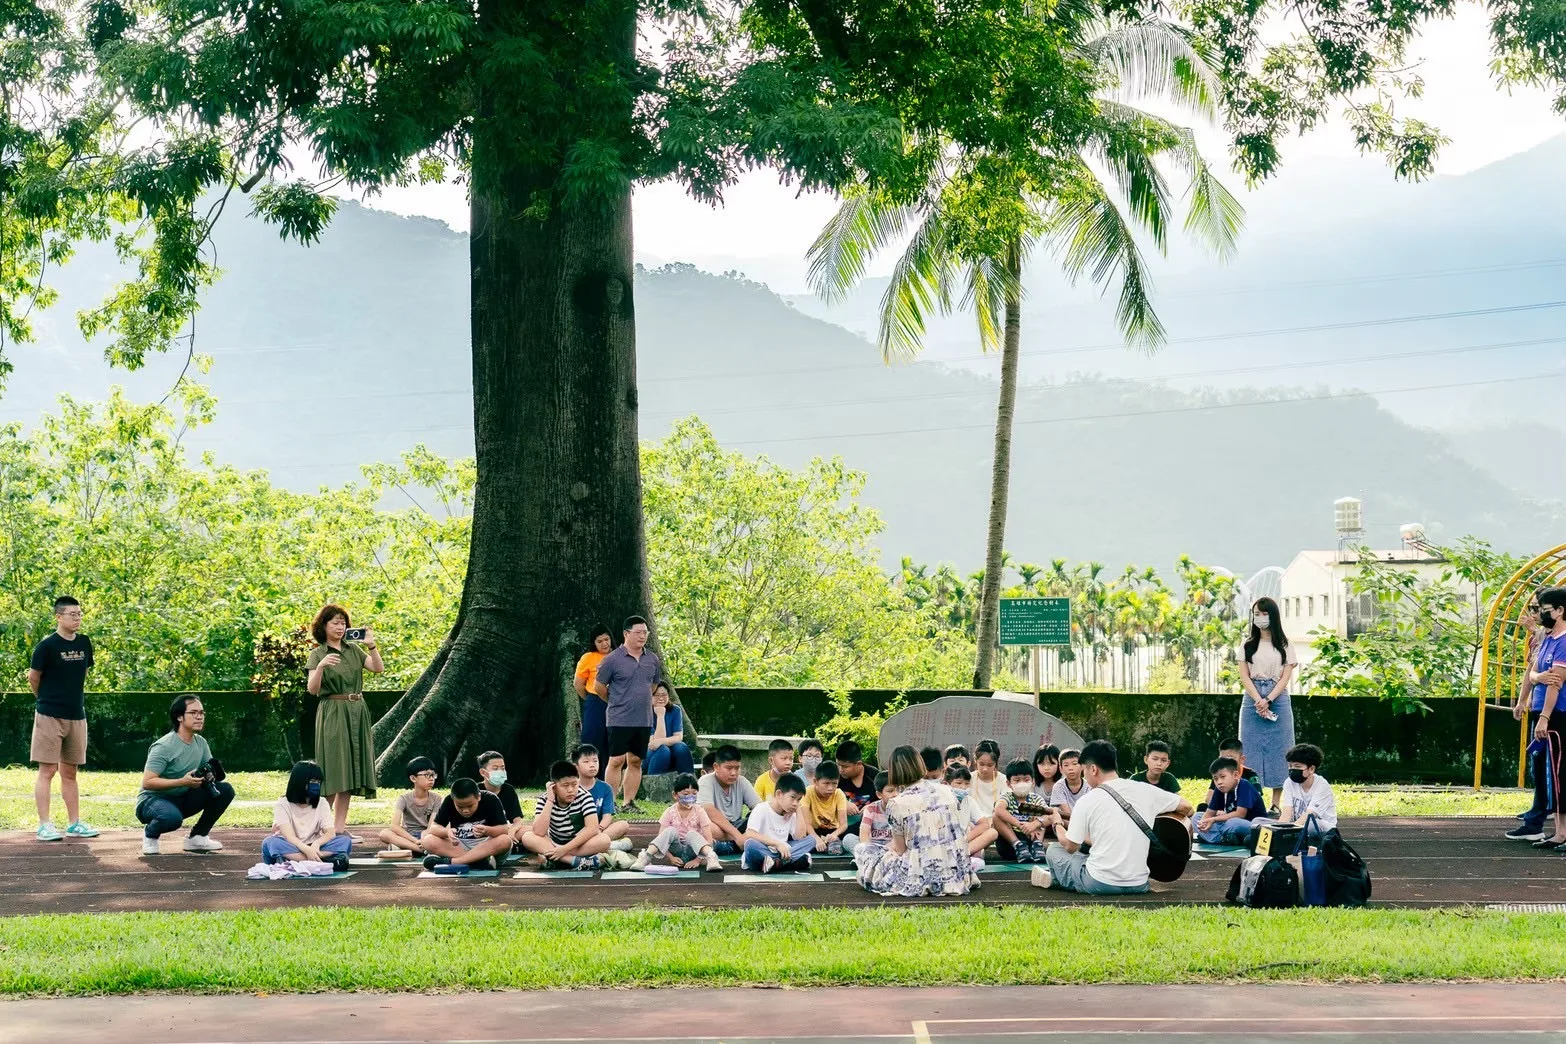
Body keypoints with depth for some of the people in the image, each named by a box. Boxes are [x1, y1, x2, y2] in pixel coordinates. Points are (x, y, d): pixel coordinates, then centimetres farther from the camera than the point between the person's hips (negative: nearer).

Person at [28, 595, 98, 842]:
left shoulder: (84, 643, 7)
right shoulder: (47, 646, -11)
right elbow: (33, 678, -3)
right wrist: (47, 701, 9)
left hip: (77, 716, 6)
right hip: (49, 717, -6)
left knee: (70, 773, 13)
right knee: (47, 770, -4)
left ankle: (74, 824, 18)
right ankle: (45, 826, -3)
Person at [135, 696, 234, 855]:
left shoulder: (201, 742, 1)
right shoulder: (164, 746, -22)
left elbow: (210, 770, 10)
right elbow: (147, 782, -26)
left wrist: (210, 775, -16)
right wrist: (182, 781, -33)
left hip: (181, 800, 7)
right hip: (152, 800, -7)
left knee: (225, 790, -8)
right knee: (172, 817, -41)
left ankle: (197, 837, 4)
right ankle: (150, 834, -4)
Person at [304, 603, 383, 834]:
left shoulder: (354, 649, 13)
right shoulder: (317, 654, 0)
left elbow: (378, 668, 2)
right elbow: (312, 689, -11)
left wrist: (371, 645, -11)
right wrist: (321, 666, -27)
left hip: (357, 713, 5)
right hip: (332, 714, -5)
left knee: (350, 770, 4)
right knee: (333, 770, -10)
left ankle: (340, 825, 8)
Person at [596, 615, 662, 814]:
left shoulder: (653, 659, 8)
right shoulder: (613, 659, -7)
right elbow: (599, 686, 1)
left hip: (644, 721, 5)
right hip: (619, 720, -5)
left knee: (636, 761, 8)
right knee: (616, 760, -6)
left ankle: (628, 803, 15)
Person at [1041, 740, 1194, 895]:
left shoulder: (1087, 801, -11)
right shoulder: (1146, 790, -2)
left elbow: (1070, 846, 0)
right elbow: (1186, 807, 8)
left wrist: (1058, 824, 21)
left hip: (1099, 885, -4)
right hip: (1139, 885, 4)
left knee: (1053, 850, 21)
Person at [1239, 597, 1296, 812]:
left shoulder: (1285, 646, 7)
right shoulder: (1248, 645, 11)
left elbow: (1286, 676, 0)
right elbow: (1244, 675, 3)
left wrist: (1268, 700, -13)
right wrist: (1258, 701, -11)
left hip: (1278, 698, -1)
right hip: (1252, 699, 1)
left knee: (1277, 750, -2)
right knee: (1252, 749, -2)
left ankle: (1276, 803, 1)